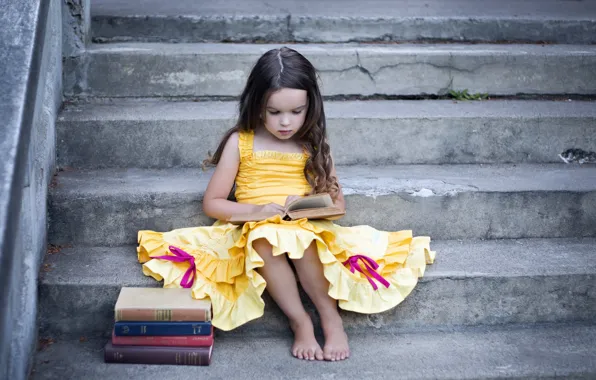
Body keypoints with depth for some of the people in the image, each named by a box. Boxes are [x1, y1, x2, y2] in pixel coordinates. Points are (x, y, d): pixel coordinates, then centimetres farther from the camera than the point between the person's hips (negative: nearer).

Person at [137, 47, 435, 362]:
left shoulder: (313, 144, 7)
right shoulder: (240, 142, 1)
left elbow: (337, 203, 10)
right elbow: (212, 203, 2)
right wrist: (257, 209, -14)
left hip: (306, 230, 1)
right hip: (256, 233, -1)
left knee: (299, 235, -35)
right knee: (264, 237, -37)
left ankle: (331, 316, -22)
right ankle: (300, 322, -28)